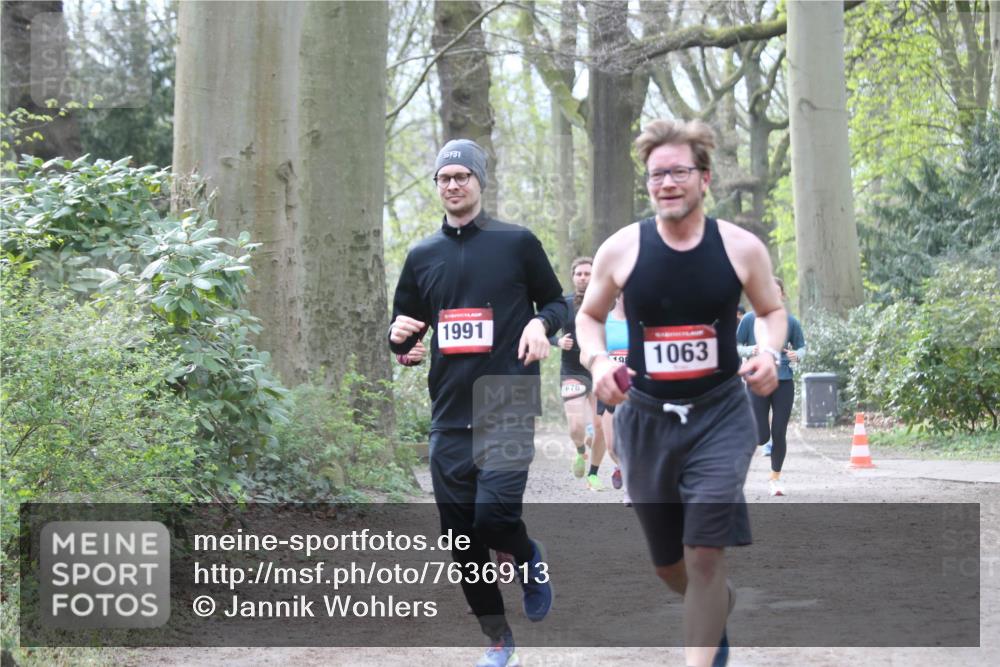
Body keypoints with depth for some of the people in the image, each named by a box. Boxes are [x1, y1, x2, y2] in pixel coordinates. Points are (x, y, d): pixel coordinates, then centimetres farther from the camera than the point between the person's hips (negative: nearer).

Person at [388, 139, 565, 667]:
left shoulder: (516, 242, 1)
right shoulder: (422, 256, 12)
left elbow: (557, 303, 10)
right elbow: (403, 338, 18)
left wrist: (541, 323, -13)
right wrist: (399, 335, -5)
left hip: (507, 409, -4)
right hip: (449, 415, 4)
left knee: (494, 514, -21)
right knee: (461, 538, 4)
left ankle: (530, 559, 15)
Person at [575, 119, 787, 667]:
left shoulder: (741, 247, -7)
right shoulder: (621, 249, -6)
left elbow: (772, 310, 10)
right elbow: (589, 316, 9)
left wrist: (769, 351, -11)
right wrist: (597, 359, -12)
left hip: (720, 415, -2)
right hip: (646, 418, 2)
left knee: (705, 555, -13)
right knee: (667, 563, 14)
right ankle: (719, 606, 48)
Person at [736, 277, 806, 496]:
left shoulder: (791, 321, 3)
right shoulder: (750, 319, 0)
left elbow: (801, 347, 13)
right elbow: (735, 347, 5)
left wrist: (797, 355, -10)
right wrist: (751, 350, -16)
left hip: (784, 381, 1)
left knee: (779, 433, 1)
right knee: (761, 436, -6)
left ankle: (775, 478, 18)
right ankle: (766, 441, 32)